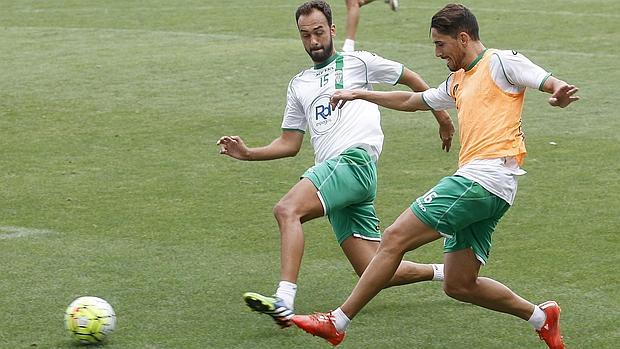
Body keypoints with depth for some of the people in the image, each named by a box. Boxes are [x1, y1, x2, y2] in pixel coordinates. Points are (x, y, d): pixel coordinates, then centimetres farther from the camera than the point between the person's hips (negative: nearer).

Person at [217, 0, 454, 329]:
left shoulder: (356, 62, 12)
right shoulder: (298, 84, 28)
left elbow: (410, 78, 21)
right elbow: (289, 144, 27)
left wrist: (442, 117, 22)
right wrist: (247, 153, 12)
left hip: (355, 159, -7)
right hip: (331, 172, 7)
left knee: (287, 209, -29)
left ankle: (284, 302, -40)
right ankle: (442, 271, 22)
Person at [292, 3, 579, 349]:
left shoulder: (501, 62, 1)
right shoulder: (458, 82, 27)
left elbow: (550, 82, -11)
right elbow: (413, 100, 41)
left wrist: (561, 91, -35)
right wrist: (360, 95, 44)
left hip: (485, 177, -9)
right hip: (476, 181, 9)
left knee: (395, 238, -11)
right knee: (459, 285, 8)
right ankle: (541, 316, 18)